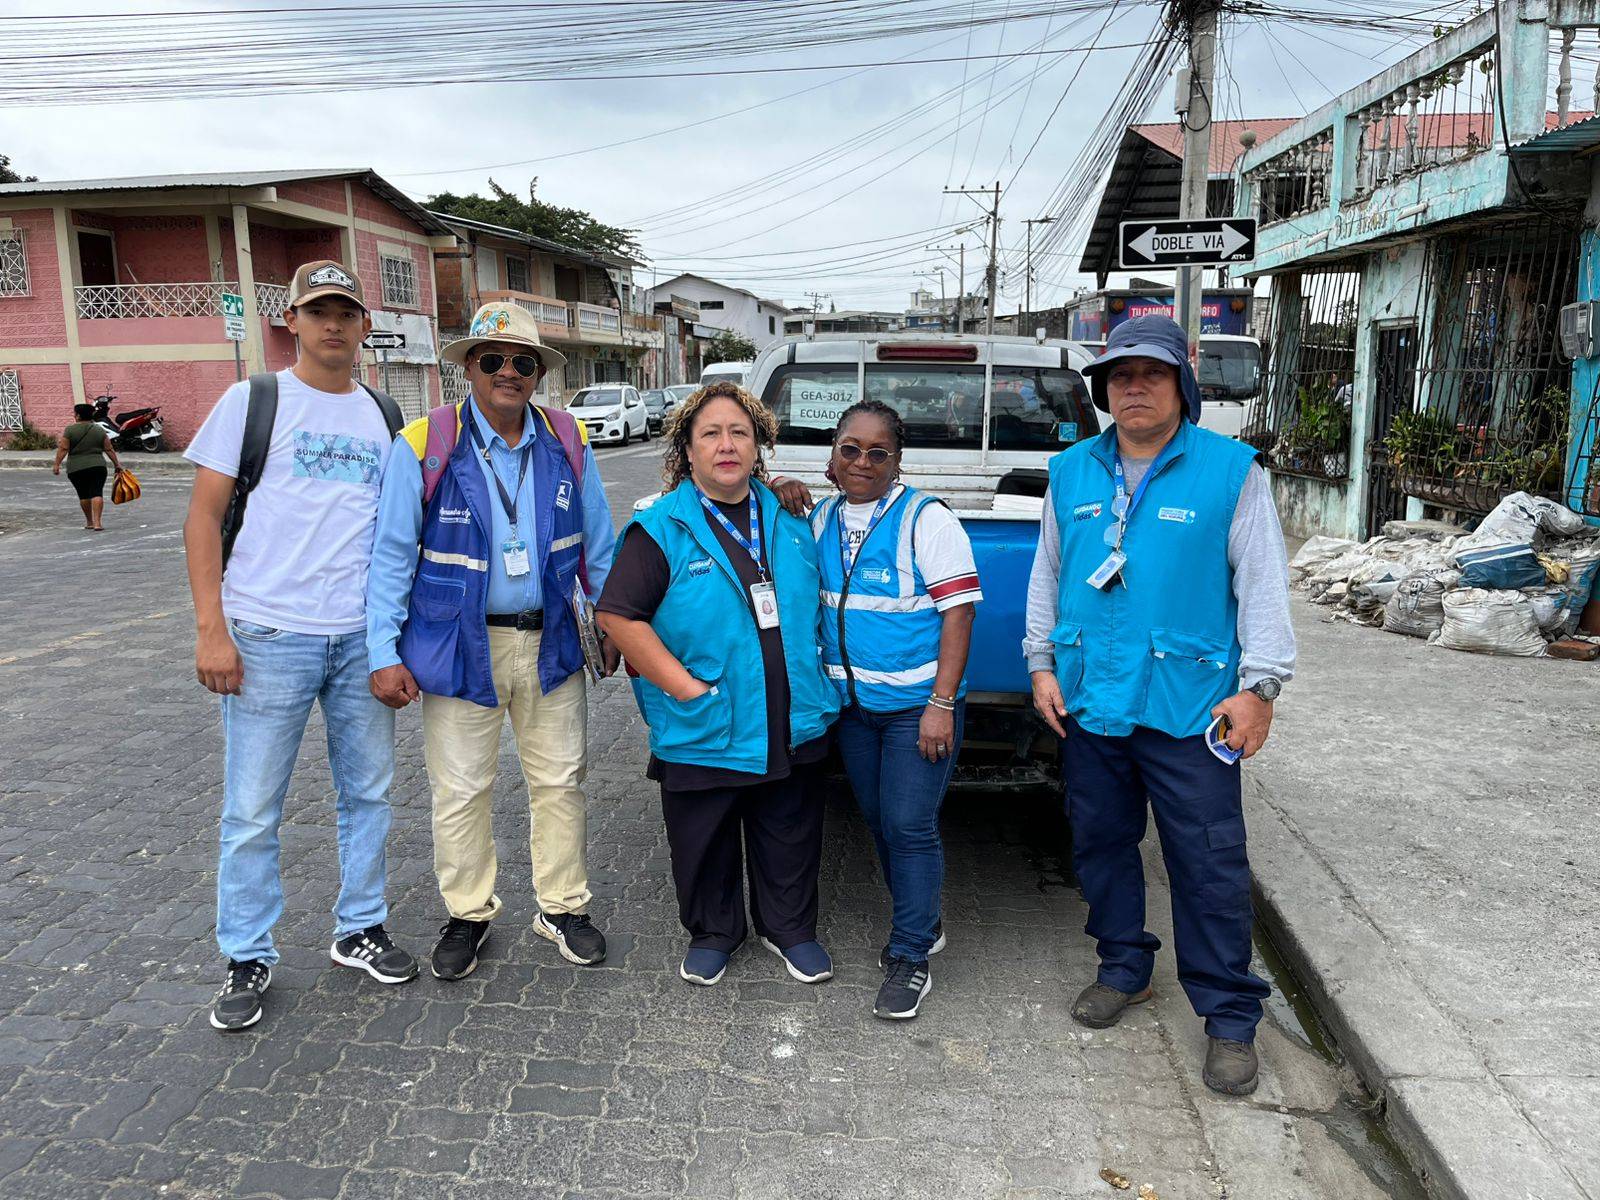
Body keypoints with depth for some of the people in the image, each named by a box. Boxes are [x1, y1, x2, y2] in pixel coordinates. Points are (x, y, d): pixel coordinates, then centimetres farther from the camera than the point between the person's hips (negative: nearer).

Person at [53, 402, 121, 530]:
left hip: (75, 469, 0)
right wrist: (116, 464, 11)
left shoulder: (70, 430, -3)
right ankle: (97, 523, -17)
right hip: (97, 466, 0)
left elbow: (63, 449, -7)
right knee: (97, 493, -6)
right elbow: (109, 449, 4)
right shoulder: (99, 430, 4)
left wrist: (57, 464, -2)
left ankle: (89, 522, 20)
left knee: (83, 495, 11)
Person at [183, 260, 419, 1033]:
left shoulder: (383, 415, 12)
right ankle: (247, 960, 20)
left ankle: (359, 930, 29)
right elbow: (203, 517, -2)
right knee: (253, 810, 4)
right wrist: (211, 630, -11)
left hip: (364, 636, 4)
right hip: (269, 636, -3)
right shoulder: (252, 400, 1)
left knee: (368, 793, 12)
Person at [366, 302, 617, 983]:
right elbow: (392, 555, -6)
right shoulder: (424, 446, -8)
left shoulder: (567, 444, 1)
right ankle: (468, 913, 30)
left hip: (550, 644, 3)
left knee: (560, 781, 12)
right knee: (460, 792, 9)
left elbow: (599, 545, 9)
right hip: (460, 647, -2)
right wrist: (385, 653, -9)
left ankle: (563, 907, 30)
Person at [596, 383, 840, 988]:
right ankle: (712, 933, 37)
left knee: (789, 835, 17)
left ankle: (789, 928, 39)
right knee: (706, 842, 13)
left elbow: (815, 599, 19)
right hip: (702, 732, -3)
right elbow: (618, 614, -15)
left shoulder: (788, 518, 5)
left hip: (790, 726, 4)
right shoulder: (661, 527, -9)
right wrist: (683, 687, -17)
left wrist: (815, 675, 9)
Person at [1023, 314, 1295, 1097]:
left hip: (1189, 707, -4)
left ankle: (1229, 1017, 19)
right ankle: (1124, 968, 37)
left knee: (1209, 863, 1)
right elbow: (1047, 574, 14)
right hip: (1089, 702, 4)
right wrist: (1042, 662, 7)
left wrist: (1260, 686, -10)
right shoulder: (1071, 472, 7)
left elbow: (1263, 583, -5)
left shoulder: (1231, 469, -4)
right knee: (1100, 843, 16)